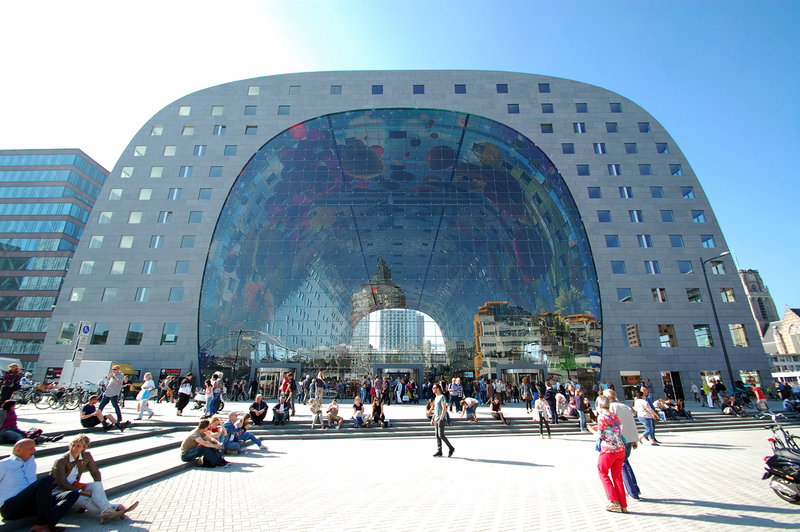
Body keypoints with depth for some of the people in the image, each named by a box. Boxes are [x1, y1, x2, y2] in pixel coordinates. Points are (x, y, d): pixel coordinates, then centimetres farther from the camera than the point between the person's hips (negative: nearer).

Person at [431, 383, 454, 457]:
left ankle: (451, 448, 4)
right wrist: (432, 419, 20)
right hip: (436, 419, 9)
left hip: (441, 419, -9)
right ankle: (439, 451, 11)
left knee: (441, 435, -10)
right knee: (437, 435, 7)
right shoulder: (436, 398, 19)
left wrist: (441, 418, -21)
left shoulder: (442, 397, -9)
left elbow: (444, 408, -16)